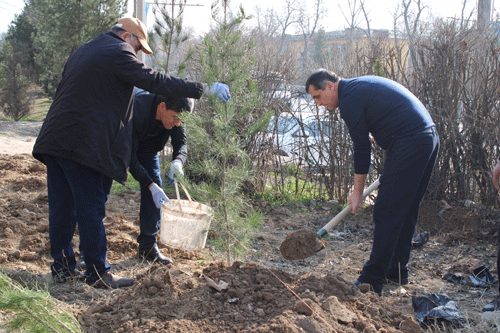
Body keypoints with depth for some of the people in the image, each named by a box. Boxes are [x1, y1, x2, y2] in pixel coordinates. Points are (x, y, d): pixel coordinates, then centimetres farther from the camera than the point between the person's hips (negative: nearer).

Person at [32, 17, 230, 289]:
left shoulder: (82, 51, 22)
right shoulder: (118, 53, -7)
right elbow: (156, 81, -14)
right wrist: (205, 89, -11)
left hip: (54, 142, 9)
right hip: (84, 145, -9)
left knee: (61, 208, 13)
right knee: (91, 210, -2)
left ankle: (61, 265, 21)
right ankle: (98, 272, 5)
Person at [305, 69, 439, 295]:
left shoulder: (349, 98, -7)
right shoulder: (362, 86, 22)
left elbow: (362, 148, -7)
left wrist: (357, 192, -1)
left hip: (408, 146, -10)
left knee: (386, 214, -7)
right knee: (406, 212, 17)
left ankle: (372, 280, -4)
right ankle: (398, 271, 26)